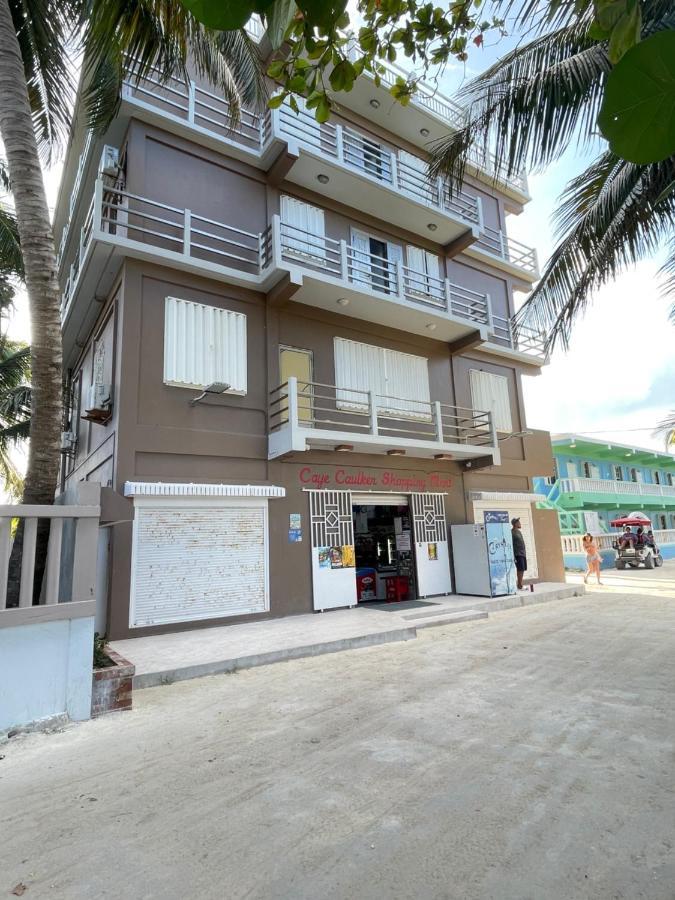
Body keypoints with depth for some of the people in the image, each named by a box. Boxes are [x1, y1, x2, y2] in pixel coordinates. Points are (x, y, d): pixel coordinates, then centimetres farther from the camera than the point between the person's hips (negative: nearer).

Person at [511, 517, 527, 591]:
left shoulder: (519, 532, 17)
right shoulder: (512, 532, -12)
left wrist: (525, 553, 20)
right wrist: (513, 556, -20)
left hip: (523, 553, 9)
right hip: (517, 554, -9)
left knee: (522, 569, 8)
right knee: (520, 569, -10)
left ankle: (520, 585, 14)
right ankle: (520, 586, -6)